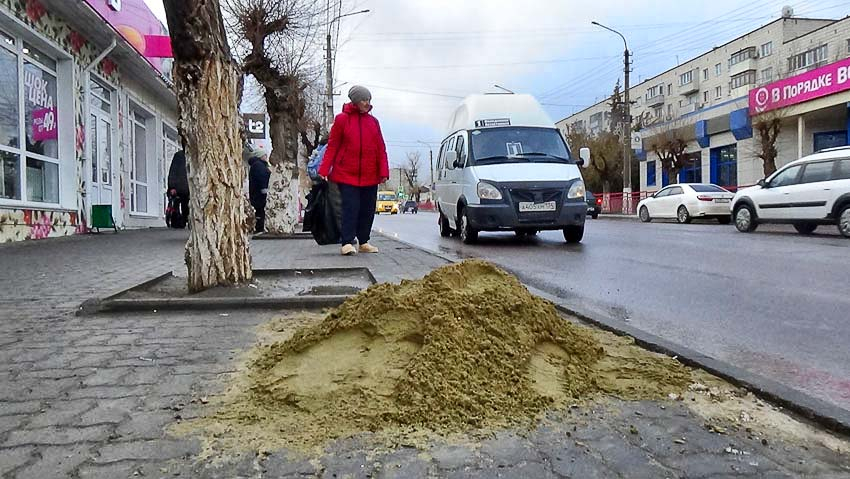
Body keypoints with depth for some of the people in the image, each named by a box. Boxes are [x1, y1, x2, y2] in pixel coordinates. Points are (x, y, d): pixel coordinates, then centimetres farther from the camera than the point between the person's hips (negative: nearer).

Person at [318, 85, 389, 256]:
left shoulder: (373, 121, 10)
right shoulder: (342, 119, -1)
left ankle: (364, 242, 21)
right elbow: (332, 146, -2)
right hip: (346, 174, -4)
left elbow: (381, 149, 9)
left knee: (368, 209, 9)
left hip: (370, 176, 5)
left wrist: (383, 172, 0)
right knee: (350, 208, -9)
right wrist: (324, 170, -8)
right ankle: (347, 243, -5)